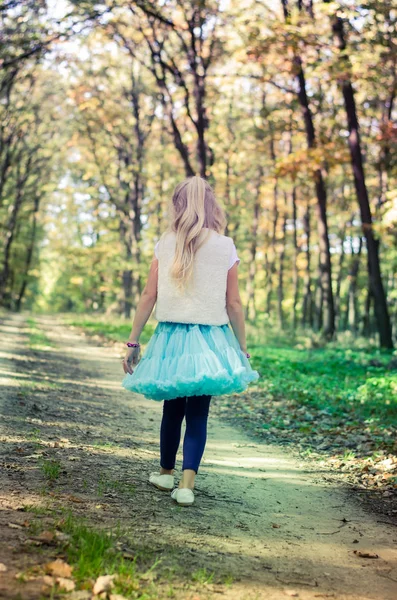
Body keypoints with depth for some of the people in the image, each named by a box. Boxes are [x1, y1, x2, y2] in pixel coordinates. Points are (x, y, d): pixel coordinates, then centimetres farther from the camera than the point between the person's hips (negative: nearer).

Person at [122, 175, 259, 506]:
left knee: (173, 408, 17)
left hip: (171, 337, 2)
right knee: (198, 414, 6)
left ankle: (166, 473, 33)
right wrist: (242, 350, 6)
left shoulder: (165, 245, 1)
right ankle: (187, 483, -4)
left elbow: (149, 296, -2)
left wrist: (133, 342, 4)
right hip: (210, 341, -1)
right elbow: (233, 304, -2)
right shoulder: (225, 247, -2)